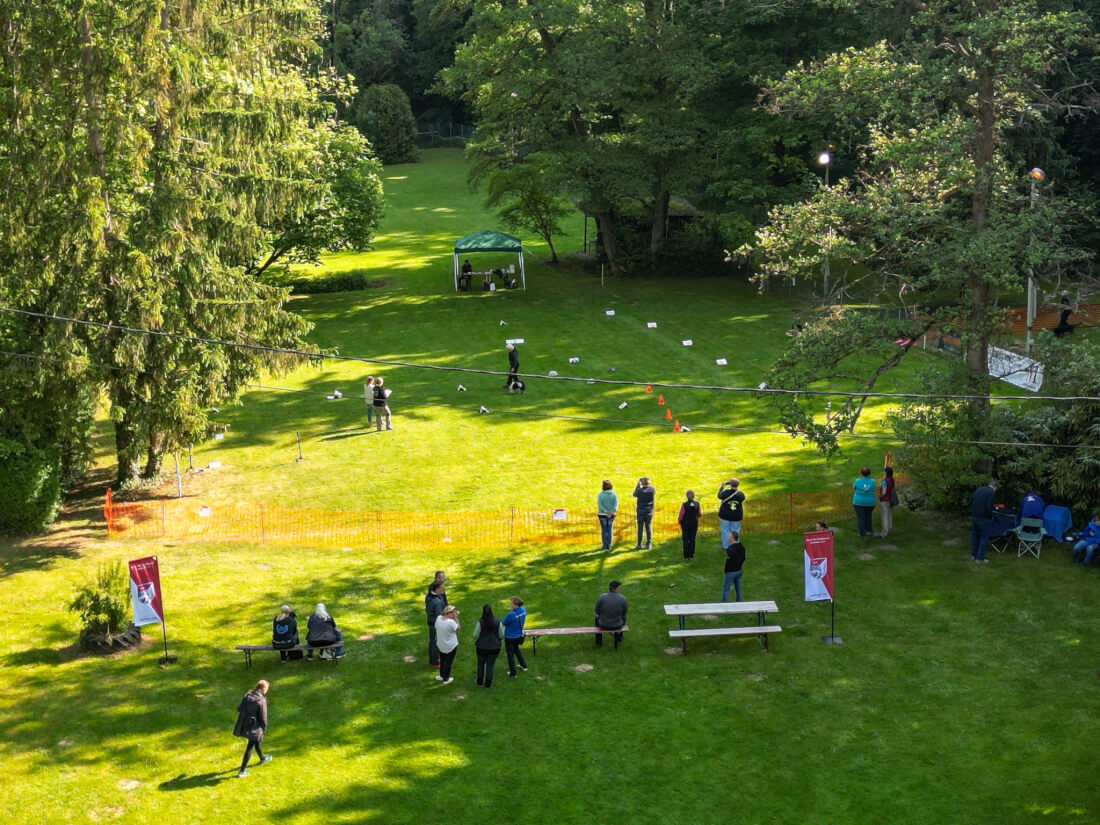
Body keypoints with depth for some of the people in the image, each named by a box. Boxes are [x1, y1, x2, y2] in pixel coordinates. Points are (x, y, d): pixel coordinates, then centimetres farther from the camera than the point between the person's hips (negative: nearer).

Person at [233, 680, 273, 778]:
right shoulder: (261, 700, -21)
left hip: (244, 725, 7)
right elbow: (263, 718, -16)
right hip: (254, 728, -7)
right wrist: (264, 729, -2)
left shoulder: (247, 695, -2)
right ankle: (242, 771, 11)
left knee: (256, 741, 29)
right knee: (250, 748, 5)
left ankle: (263, 759, 52)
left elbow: (239, 708, 3)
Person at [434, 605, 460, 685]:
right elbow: (457, 628, -14)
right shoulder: (451, 622, -32)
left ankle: (441, 675, 42)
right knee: (449, 662, 15)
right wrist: (456, 618, -14)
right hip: (451, 646, -6)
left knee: (442, 660, 26)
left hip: (440, 644, 6)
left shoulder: (439, 618, -13)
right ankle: (446, 679, 28)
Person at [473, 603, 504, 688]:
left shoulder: (480, 622, -18)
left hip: (482, 647, -1)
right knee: (490, 664, 13)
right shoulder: (497, 622, -12)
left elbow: (475, 635, -13)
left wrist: (475, 643, 8)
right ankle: (488, 683, 18)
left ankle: (479, 682, 30)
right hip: (494, 647, 1)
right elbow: (501, 635, -4)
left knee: (481, 663, 20)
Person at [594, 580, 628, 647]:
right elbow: (624, 612, -4)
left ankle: (598, 641, 43)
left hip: (604, 625, 0)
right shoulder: (623, 598, -20)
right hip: (617, 626, 0)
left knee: (597, 617, 36)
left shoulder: (602, 597, -21)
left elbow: (597, 611, -8)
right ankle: (619, 637, 53)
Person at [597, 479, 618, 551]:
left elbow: (599, 505, -18)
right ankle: (609, 546, 7)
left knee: (604, 530, 4)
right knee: (609, 530, 8)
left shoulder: (600, 495, -8)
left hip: (602, 514, -2)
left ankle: (605, 546, 3)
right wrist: (611, 512, -21)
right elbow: (616, 505, -13)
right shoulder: (613, 494, -2)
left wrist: (606, 512, -21)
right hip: (611, 515, 2)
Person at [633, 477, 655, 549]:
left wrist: (638, 485, 5)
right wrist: (649, 484, 13)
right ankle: (649, 544, 9)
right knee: (648, 527, 9)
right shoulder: (652, 490, -8)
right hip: (649, 512, 2)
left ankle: (639, 544, 6)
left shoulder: (640, 490, -14)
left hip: (640, 512, -2)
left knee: (640, 528, 4)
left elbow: (634, 494, 6)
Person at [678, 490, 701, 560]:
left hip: (685, 524, -2)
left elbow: (681, 516, -14)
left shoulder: (684, 505, -19)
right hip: (694, 524, 2)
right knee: (692, 539, 12)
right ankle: (691, 555, 13)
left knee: (685, 540, 8)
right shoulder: (697, 504, -9)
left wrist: (679, 520, 7)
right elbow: (699, 514, 3)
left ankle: (686, 555, 8)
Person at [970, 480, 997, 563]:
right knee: (984, 537, 4)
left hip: (974, 516, 7)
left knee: (974, 535, 19)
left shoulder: (978, 489, 10)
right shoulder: (992, 492, -11)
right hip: (983, 518, -7)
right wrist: (990, 516, -3)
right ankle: (979, 558, 5)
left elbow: (970, 502, 10)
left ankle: (973, 555, 30)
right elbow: (989, 507, -20)